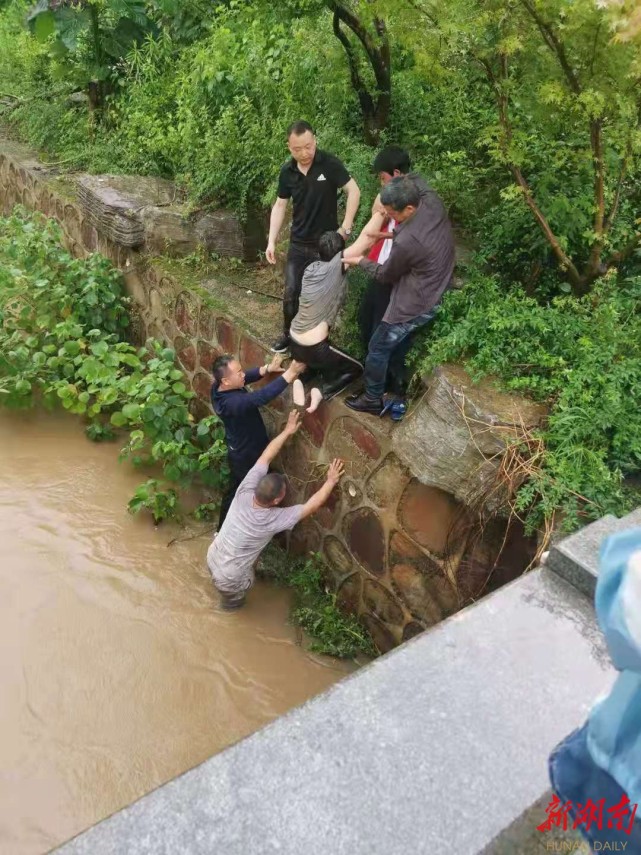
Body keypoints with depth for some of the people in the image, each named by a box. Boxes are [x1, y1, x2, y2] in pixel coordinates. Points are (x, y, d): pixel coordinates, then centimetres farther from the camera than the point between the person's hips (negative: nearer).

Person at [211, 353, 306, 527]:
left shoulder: (218, 387, -12)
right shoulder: (234, 402, -40)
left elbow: (245, 378, 1)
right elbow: (262, 397, -51)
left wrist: (267, 369, -13)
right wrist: (290, 374, -51)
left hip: (238, 453, 9)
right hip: (248, 458, -9)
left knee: (234, 492, 28)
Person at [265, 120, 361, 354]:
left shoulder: (329, 164, -14)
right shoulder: (287, 172, -1)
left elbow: (354, 191, -13)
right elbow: (280, 206, 7)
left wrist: (345, 228, -18)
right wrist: (271, 241, 1)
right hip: (298, 244, 4)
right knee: (291, 293, 7)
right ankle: (289, 335, 27)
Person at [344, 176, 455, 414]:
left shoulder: (407, 241, -34)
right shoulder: (434, 204, -11)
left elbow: (385, 275, -13)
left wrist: (360, 261, 1)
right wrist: (394, 233, 0)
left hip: (415, 305, -9)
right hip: (434, 294, 9)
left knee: (378, 348, 10)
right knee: (399, 342, 28)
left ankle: (372, 399, 27)